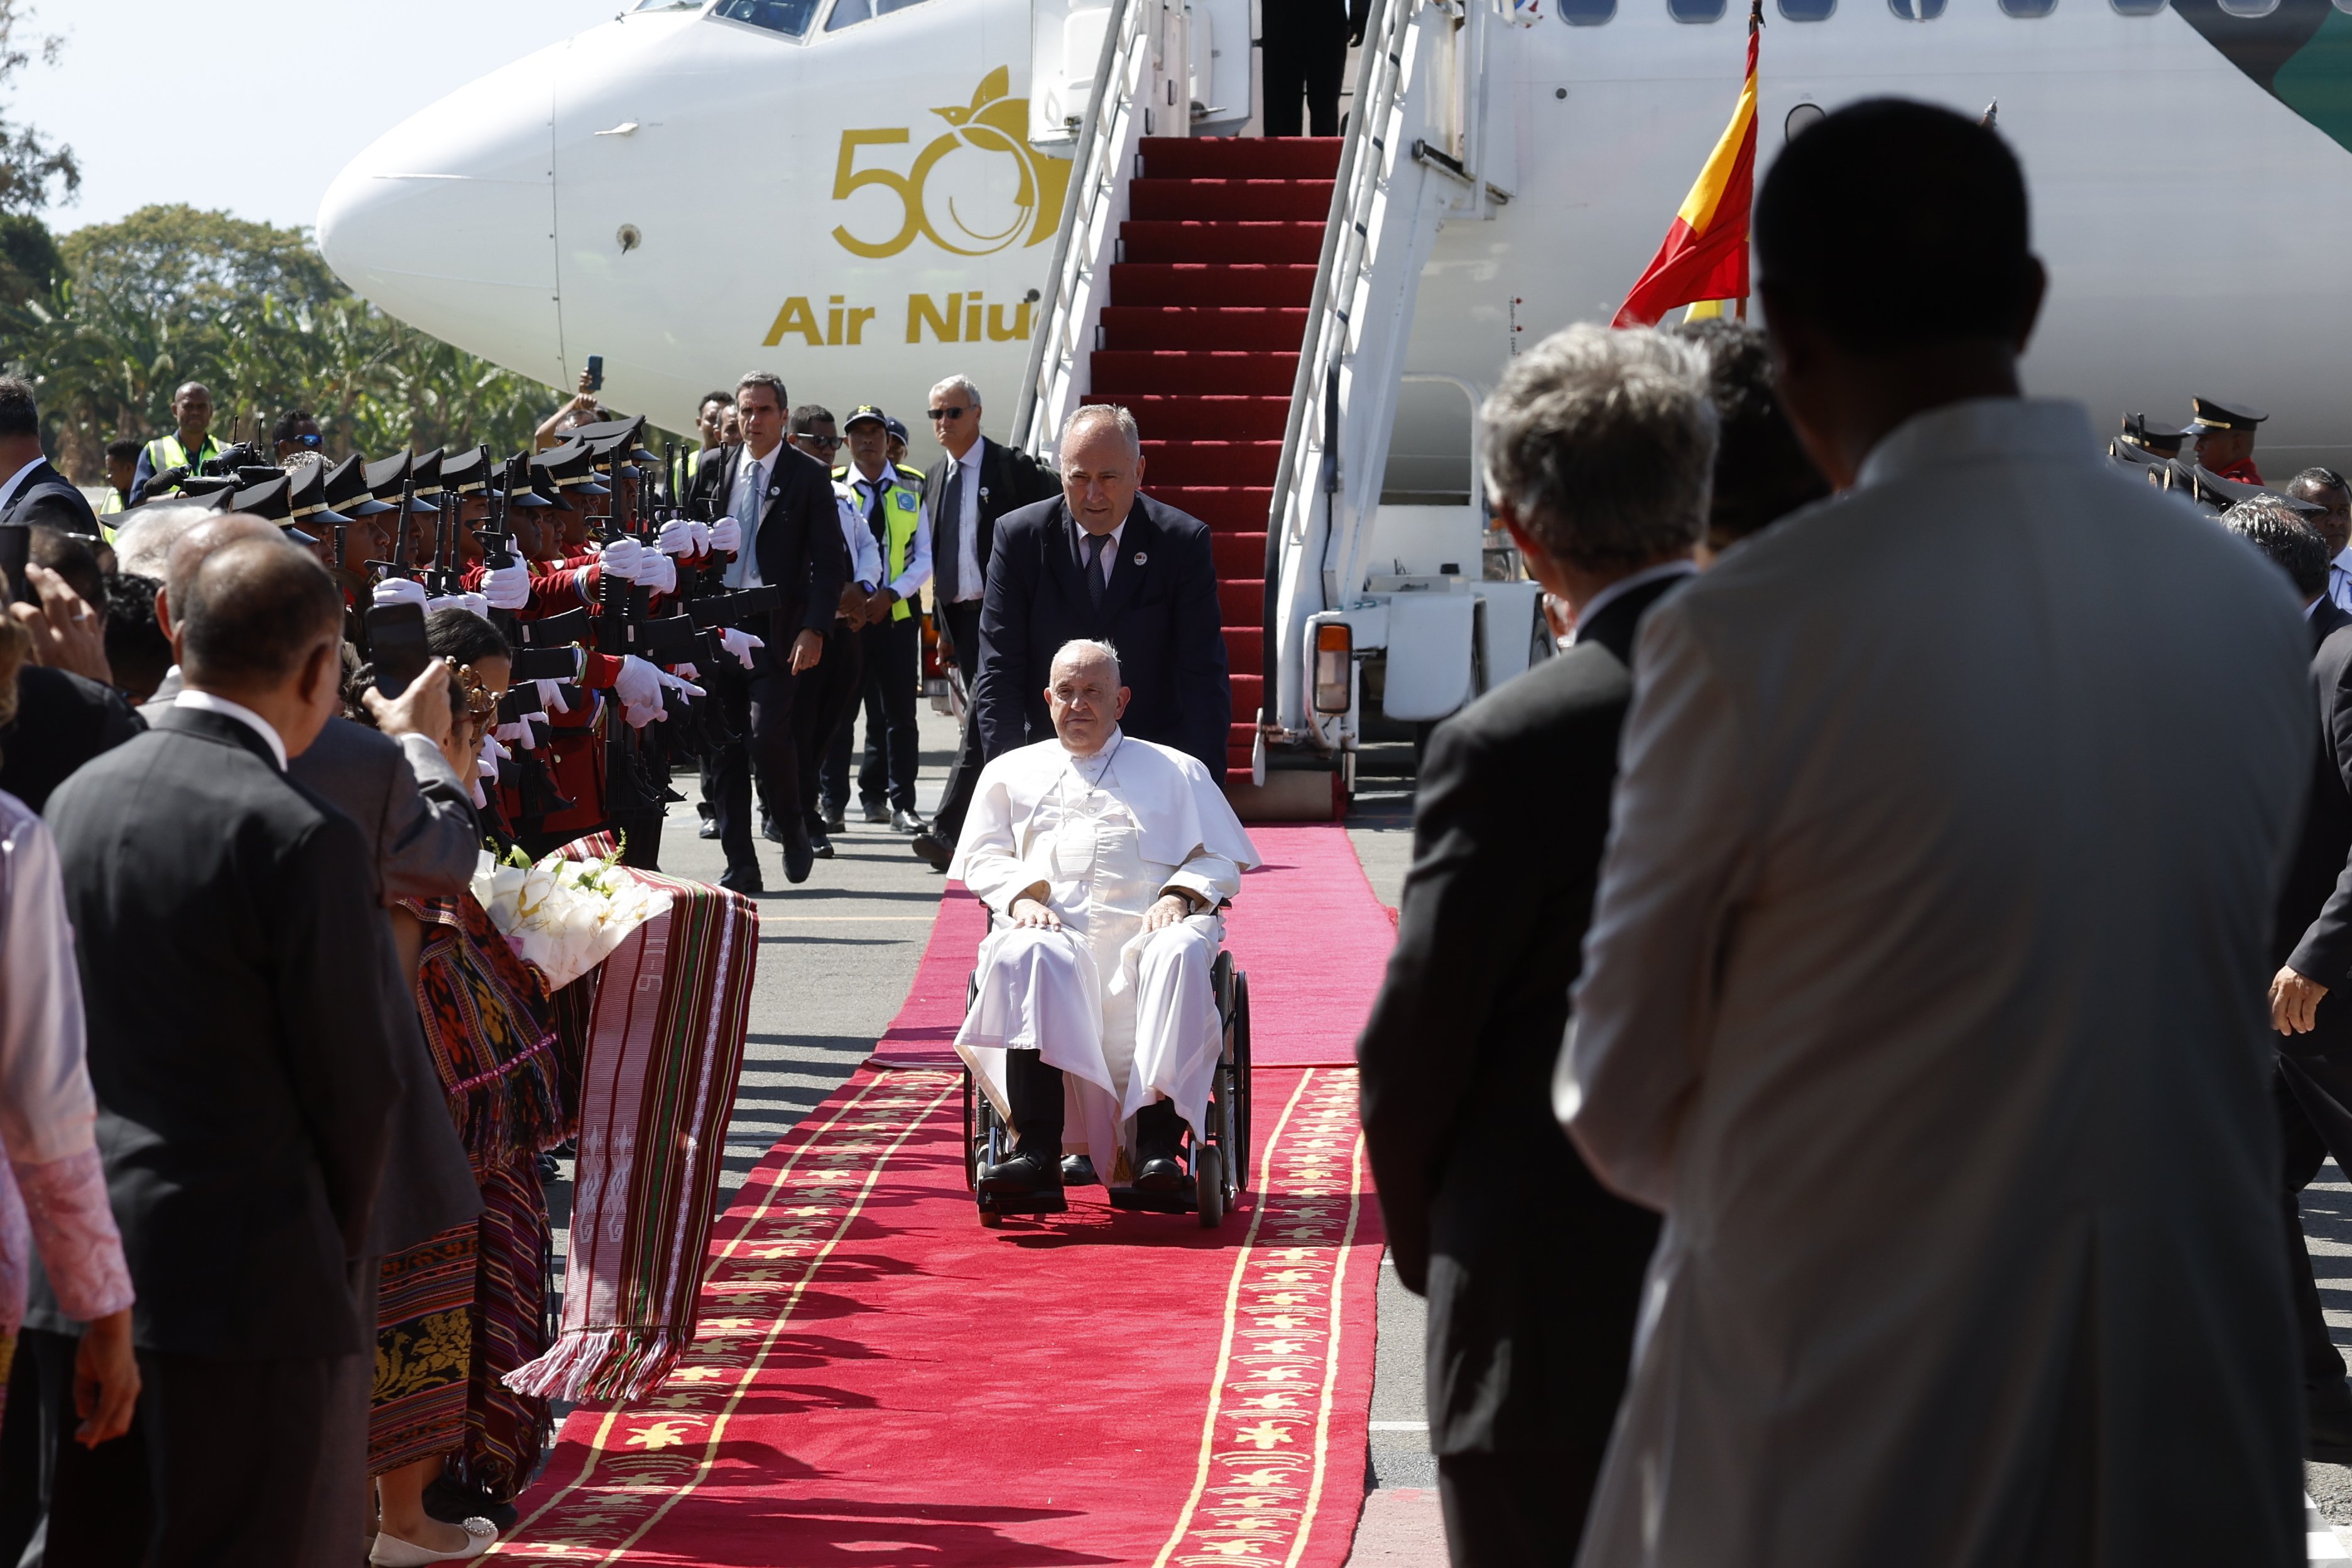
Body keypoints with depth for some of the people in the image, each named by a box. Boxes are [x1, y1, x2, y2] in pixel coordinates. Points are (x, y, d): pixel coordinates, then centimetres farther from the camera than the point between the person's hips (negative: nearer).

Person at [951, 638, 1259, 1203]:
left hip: (1145, 928, 0)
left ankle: (1157, 1143, -44)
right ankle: (1038, 1153, -48)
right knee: (1024, 956, -38)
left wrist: (1180, 897, -4)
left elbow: (1220, 858, 17)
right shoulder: (1012, 772, 29)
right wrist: (1020, 897, -2)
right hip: (1054, 928, 0)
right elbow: (982, 858, 20)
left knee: (1181, 952, -38)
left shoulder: (1175, 771, 26)